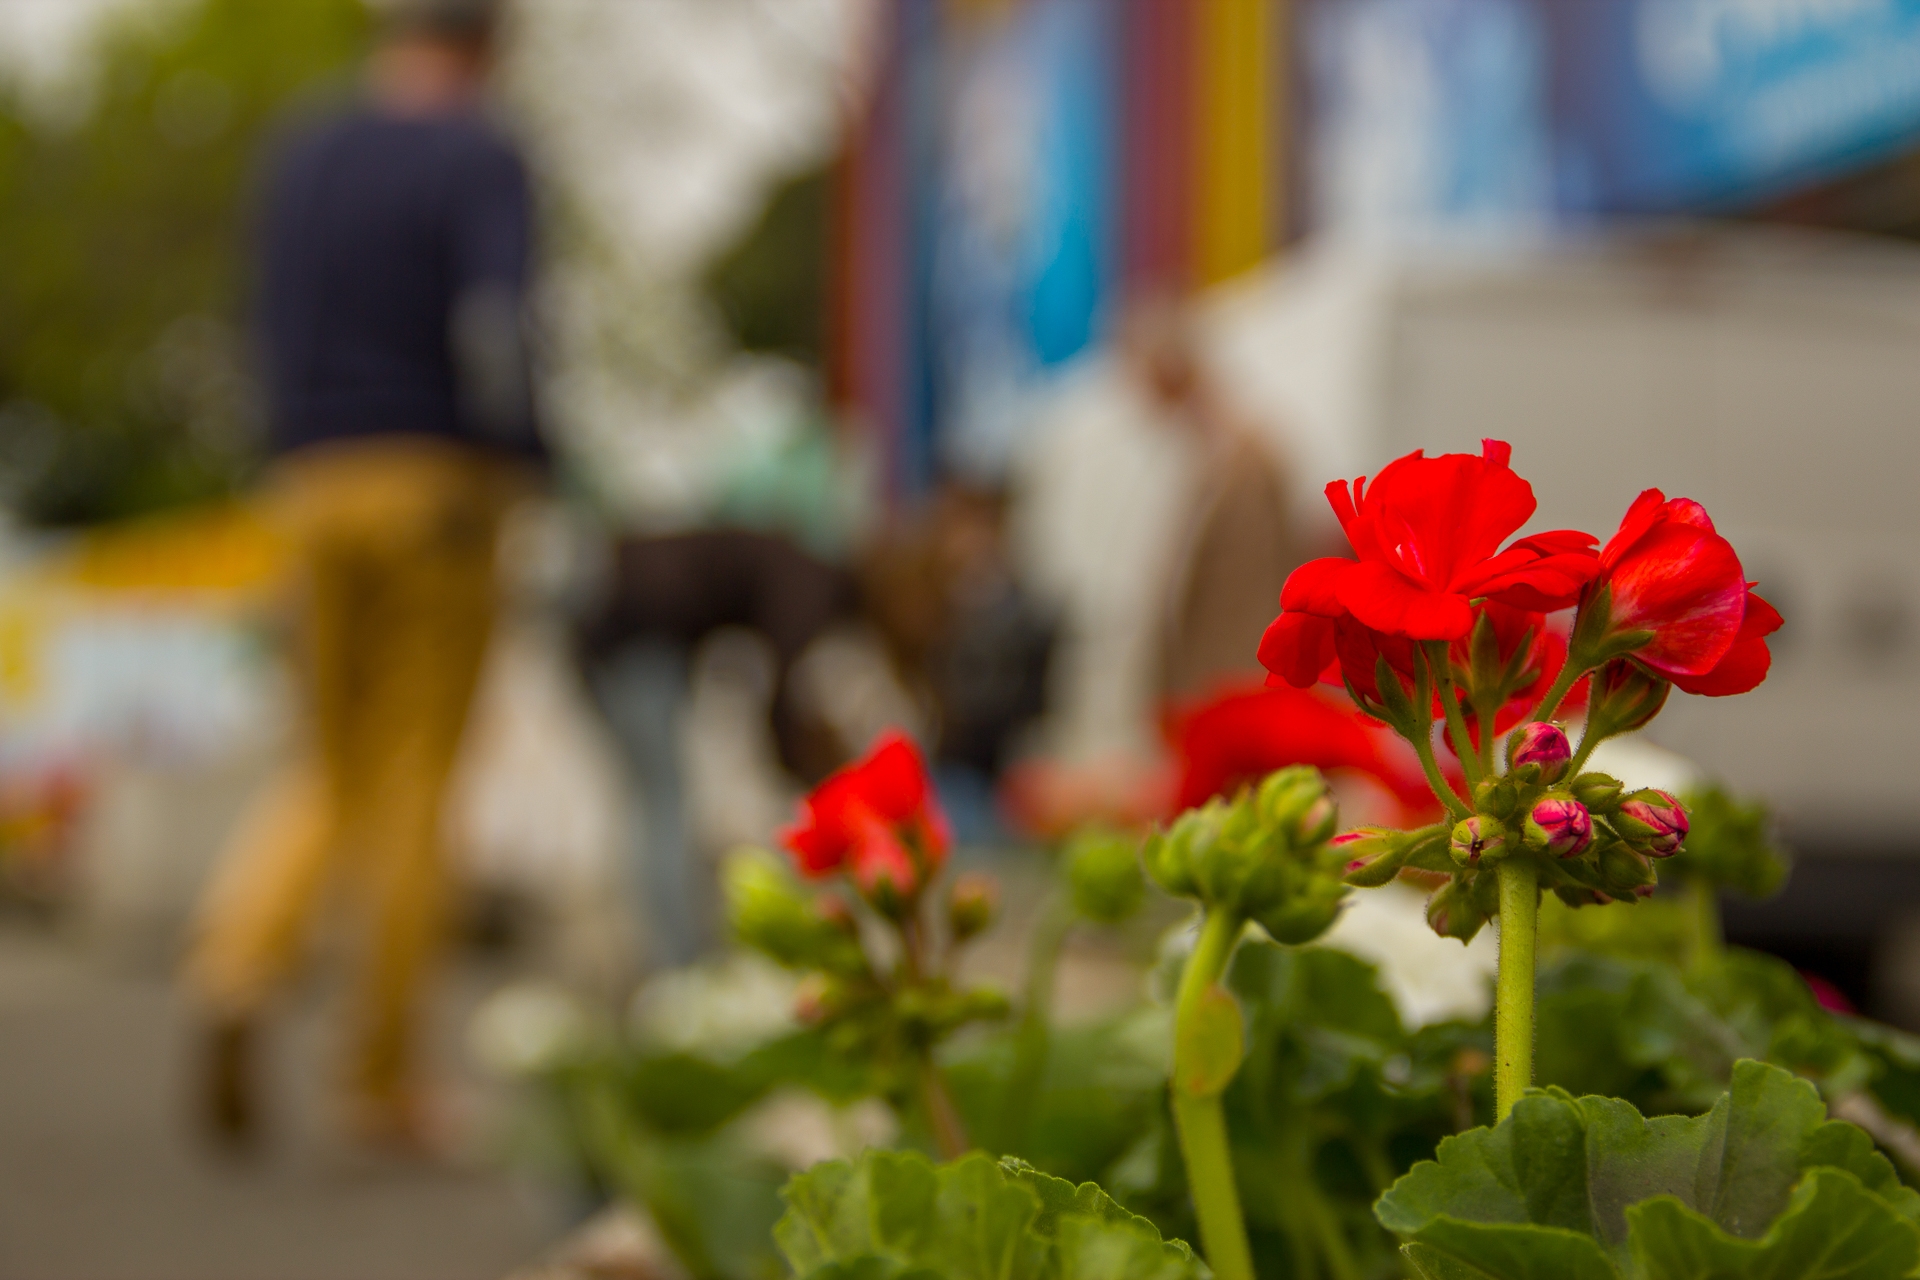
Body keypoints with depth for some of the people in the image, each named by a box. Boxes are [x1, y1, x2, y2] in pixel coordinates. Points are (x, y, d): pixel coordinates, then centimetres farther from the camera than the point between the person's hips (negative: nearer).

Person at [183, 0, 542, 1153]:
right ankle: (384, 1079, 6)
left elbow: (279, 335, 18)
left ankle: (242, 963, -13)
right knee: (416, 783, 3)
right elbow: (494, 325, -21)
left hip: (314, 492, 5)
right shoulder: (483, 162, -5)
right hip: (439, 485, -5)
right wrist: (522, 465, -15)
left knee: (334, 774, 15)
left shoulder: (300, 163, 13)